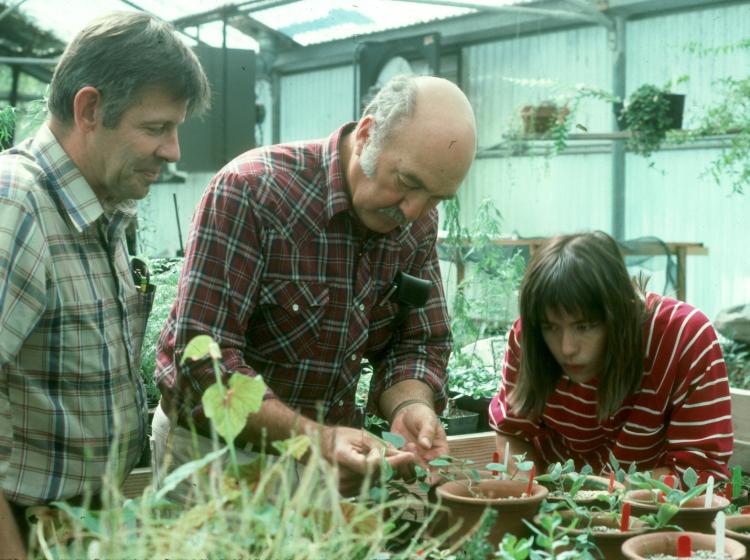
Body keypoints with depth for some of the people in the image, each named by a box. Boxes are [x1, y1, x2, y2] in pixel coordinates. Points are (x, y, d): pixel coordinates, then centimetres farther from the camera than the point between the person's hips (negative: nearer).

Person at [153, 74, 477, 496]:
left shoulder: (419, 223, -3)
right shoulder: (250, 191, -22)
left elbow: (419, 344, 3)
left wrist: (410, 405, -20)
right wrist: (315, 438, -35)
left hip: (330, 447, 5)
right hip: (219, 445, -5)